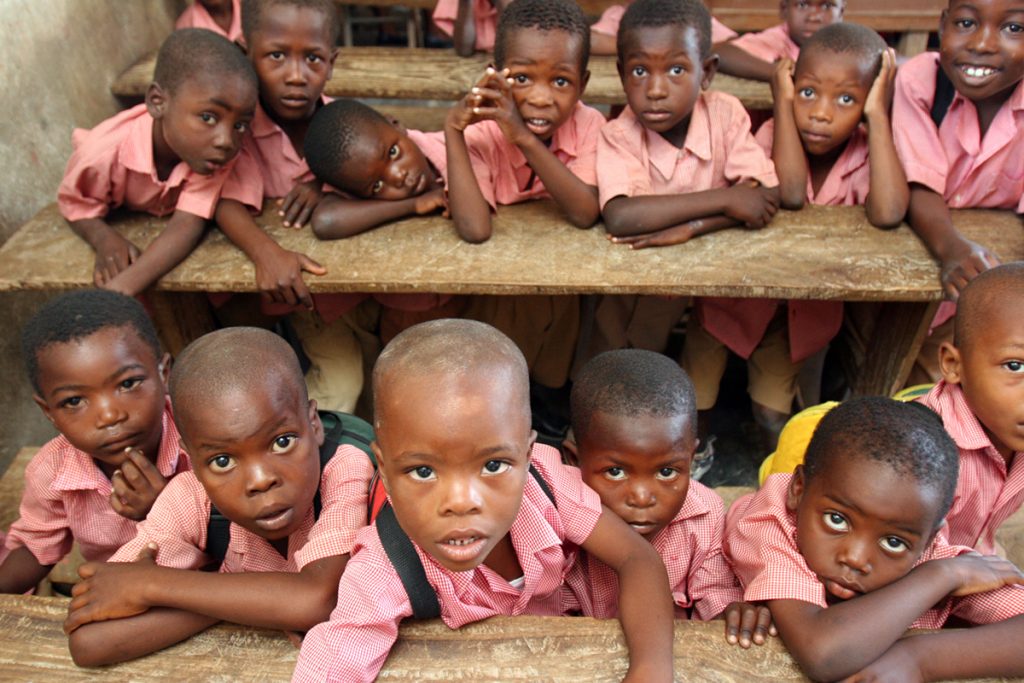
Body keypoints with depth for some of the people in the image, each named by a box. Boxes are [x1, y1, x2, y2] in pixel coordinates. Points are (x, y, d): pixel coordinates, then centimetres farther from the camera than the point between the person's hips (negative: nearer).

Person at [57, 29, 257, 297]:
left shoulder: (218, 154, -40)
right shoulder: (104, 151, -44)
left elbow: (188, 223, -46)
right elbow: (76, 206, -23)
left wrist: (125, 286, -60)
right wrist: (104, 239, -47)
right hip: (124, 218, 0)